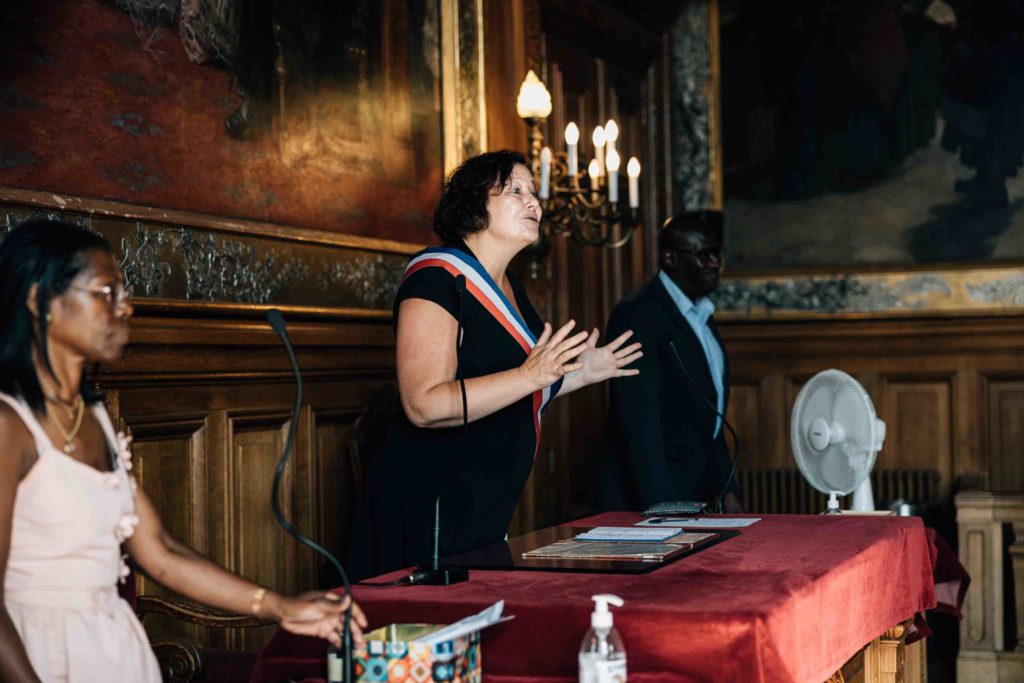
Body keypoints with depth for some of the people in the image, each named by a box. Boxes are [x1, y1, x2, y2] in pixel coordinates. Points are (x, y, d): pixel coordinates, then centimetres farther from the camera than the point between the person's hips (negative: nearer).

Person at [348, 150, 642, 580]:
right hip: (429, 508, -9)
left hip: (489, 510, 9)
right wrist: (530, 375, -30)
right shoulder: (437, 278, -14)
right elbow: (424, 405, -26)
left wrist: (583, 371, 18)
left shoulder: (506, 286, 14)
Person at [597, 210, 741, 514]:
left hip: (697, 494, 8)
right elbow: (638, 420, -22)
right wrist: (661, 506, -26)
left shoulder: (701, 316, 14)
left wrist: (725, 490, 13)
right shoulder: (637, 315, -14)